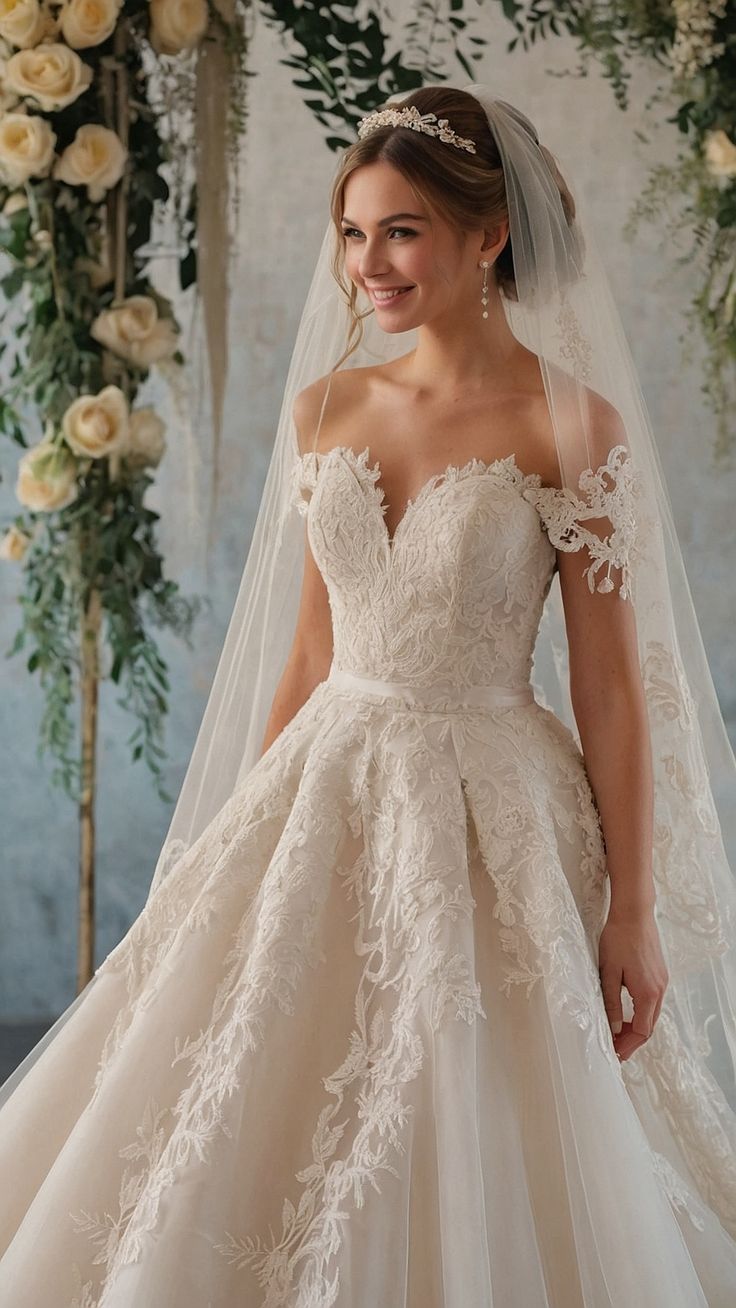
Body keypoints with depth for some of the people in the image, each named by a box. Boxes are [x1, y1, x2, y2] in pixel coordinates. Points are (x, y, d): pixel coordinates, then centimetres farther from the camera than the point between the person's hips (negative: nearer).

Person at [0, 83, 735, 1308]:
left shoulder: (571, 425, -9)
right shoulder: (324, 408, 6)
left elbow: (613, 684, -9)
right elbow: (309, 646, 12)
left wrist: (636, 909, -10)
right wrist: (251, 829, 13)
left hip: (492, 814, -5)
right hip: (328, 799, 5)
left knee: (465, 1169, 3)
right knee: (248, 1127, 9)